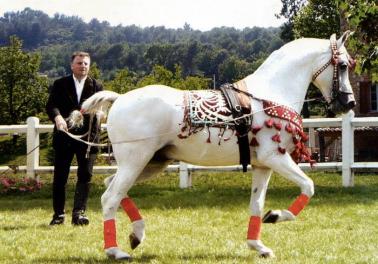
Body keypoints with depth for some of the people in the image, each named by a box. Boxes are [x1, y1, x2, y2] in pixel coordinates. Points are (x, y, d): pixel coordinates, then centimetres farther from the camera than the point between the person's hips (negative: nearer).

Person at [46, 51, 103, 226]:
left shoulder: (96, 87, 7)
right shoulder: (60, 85, 5)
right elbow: (51, 105, -8)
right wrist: (57, 117, -28)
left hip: (87, 137, 0)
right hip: (64, 137, 0)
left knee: (85, 175, -6)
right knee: (59, 177, 3)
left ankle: (79, 213, -5)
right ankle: (58, 214, 12)